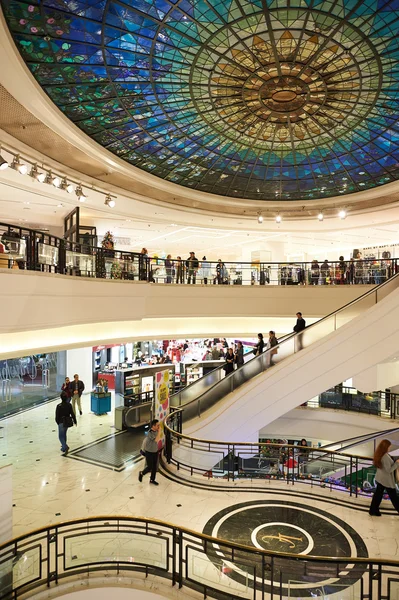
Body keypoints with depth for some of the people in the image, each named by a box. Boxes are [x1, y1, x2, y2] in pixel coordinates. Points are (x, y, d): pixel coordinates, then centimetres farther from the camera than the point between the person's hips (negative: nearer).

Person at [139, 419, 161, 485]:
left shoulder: (156, 431, -5)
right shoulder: (150, 433, -30)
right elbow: (156, 440, -41)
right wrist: (159, 431, -37)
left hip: (155, 452, 7)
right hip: (149, 452, -7)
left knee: (155, 467, 13)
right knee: (149, 467, 3)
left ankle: (152, 480, 29)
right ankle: (142, 473, 32)